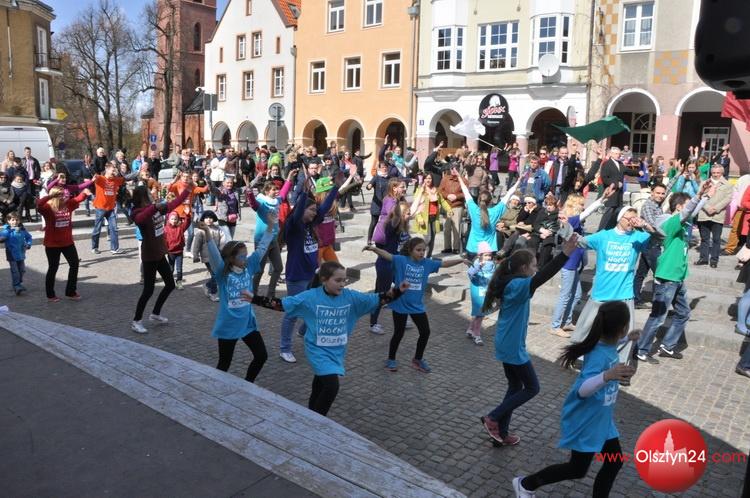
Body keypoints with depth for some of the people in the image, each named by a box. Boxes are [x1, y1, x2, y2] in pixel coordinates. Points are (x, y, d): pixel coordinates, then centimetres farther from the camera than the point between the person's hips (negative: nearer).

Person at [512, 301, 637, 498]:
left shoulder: (607, 345, -5)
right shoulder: (599, 354, -32)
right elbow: (582, 390, -42)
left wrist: (626, 339, 28)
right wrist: (607, 376, -59)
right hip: (585, 422, -8)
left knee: (615, 461, 14)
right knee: (578, 469, 5)